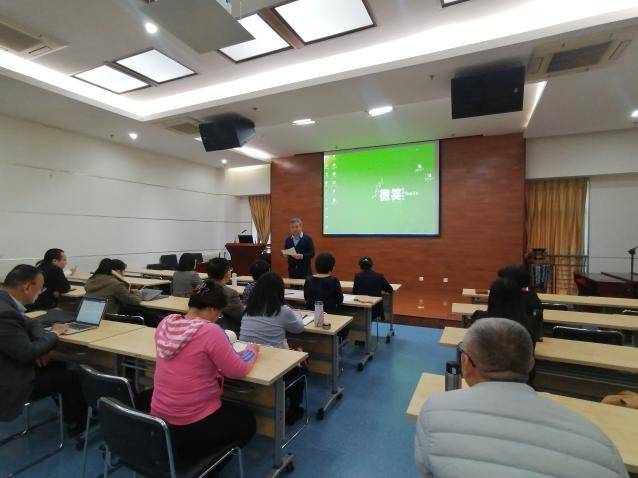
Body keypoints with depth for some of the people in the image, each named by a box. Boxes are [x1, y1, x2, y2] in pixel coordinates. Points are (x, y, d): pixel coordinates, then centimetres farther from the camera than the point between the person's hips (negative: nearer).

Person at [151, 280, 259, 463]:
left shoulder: (165, 324, -4)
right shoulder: (210, 331, -25)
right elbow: (237, 371, -15)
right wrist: (251, 351, 3)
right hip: (193, 426, -7)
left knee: (231, 410, 33)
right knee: (247, 422, 22)